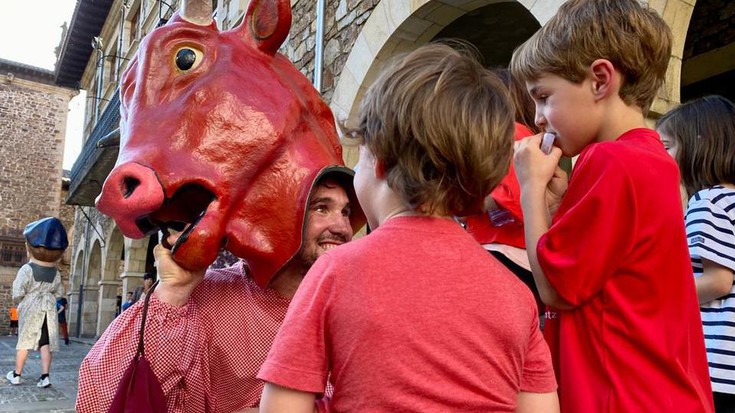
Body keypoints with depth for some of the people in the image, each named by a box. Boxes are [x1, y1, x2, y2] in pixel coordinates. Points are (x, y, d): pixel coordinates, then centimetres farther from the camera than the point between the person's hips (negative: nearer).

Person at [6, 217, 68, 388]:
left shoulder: (27, 269, -12)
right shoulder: (55, 272, 2)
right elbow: (59, 292, 8)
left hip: (30, 309, -3)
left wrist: (19, 302, 7)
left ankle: (17, 374, 19)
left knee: (24, 341, 9)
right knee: (46, 343, 2)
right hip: (49, 309, 3)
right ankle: (45, 376, -4)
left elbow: (18, 293, -13)